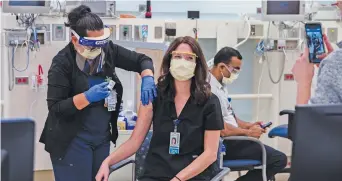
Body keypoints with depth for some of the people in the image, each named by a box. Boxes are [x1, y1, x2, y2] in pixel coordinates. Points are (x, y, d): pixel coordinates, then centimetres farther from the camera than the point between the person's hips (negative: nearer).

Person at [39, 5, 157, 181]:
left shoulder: (108, 50, -2)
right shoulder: (62, 63, -15)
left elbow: (141, 60, 7)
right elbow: (55, 108, -17)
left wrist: (147, 78, -15)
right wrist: (88, 96, -29)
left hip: (102, 137, 6)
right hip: (72, 141, -5)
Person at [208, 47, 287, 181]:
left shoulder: (221, 85, 12)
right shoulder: (210, 88, -21)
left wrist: (248, 125, 7)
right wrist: (248, 132, -11)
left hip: (231, 139, 11)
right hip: (225, 144, -11)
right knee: (279, 159, -13)